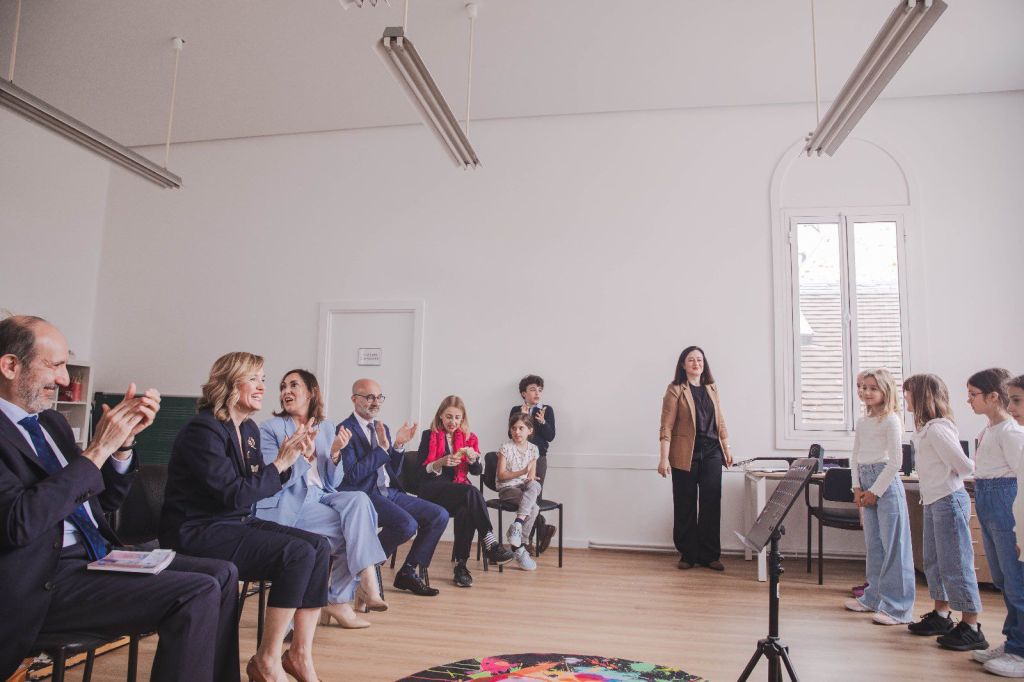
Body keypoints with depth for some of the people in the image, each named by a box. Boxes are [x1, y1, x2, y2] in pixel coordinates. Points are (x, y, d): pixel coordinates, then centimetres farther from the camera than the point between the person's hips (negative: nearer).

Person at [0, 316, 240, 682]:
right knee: (198, 593, -23)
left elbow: (106, 501, 16)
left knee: (222, 573, -1)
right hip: (45, 582, -8)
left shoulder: (51, 421, 14)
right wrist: (97, 449, -19)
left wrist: (123, 438, -1)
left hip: (100, 555, 8)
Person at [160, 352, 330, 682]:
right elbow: (235, 495, -22)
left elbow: (260, 487, 12)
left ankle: (300, 654, -5)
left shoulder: (249, 429, 10)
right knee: (298, 553, -24)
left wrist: (292, 458, -2)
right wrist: (280, 463, -16)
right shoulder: (203, 430, -16)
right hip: (197, 532, -8)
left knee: (319, 546, -10)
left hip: (238, 523, 9)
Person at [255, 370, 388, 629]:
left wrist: (335, 452, -11)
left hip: (320, 497, 5)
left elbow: (332, 484, 7)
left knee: (359, 500, -25)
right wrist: (303, 454, -25)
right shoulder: (270, 428, -2)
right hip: (285, 505, -5)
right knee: (356, 526, -24)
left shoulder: (326, 428, 10)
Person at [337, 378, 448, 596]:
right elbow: (353, 475, -17)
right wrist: (382, 447, -19)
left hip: (390, 492, 8)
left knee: (439, 515, -5)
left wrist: (398, 445, 0)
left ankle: (409, 572, 6)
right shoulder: (346, 430, -7)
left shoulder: (383, 428, 16)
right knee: (407, 524, -30)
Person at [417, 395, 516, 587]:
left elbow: (477, 472, 8)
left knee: (466, 510, -35)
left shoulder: (469, 438, 15)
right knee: (472, 492, -34)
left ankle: (461, 564, -29)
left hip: (462, 492, 3)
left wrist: (472, 457, -13)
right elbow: (422, 470, -2)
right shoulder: (429, 436, 6)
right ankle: (491, 544, -34)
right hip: (433, 491, -3)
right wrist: (441, 462, -20)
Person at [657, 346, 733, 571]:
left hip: (711, 453, 4)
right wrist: (664, 458, -14)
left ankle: (709, 555, 15)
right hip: (686, 455, -4)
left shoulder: (711, 389, 11)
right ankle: (687, 554, 16)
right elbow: (666, 427, -9)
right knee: (685, 506, 4)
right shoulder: (675, 390, -5)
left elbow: (720, 421, 18)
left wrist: (727, 449, 15)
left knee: (711, 504, 5)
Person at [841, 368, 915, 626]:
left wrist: (875, 491, -12)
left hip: (886, 482, -8)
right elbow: (855, 456, 15)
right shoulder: (862, 421, 13)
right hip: (867, 484, 8)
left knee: (893, 545, -3)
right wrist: (857, 487, 4)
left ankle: (898, 607, 3)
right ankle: (874, 597, 26)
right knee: (873, 543, 15)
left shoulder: (891, 420, -10)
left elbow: (895, 461, -13)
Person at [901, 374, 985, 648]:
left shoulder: (936, 429, -19)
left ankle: (971, 626, 8)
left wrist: (950, 477, -1)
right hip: (933, 502, 10)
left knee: (955, 564, -2)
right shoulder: (924, 428, 11)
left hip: (949, 500, -10)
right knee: (933, 562, 16)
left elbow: (965, 466, -19)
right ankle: (941, 616, 28)